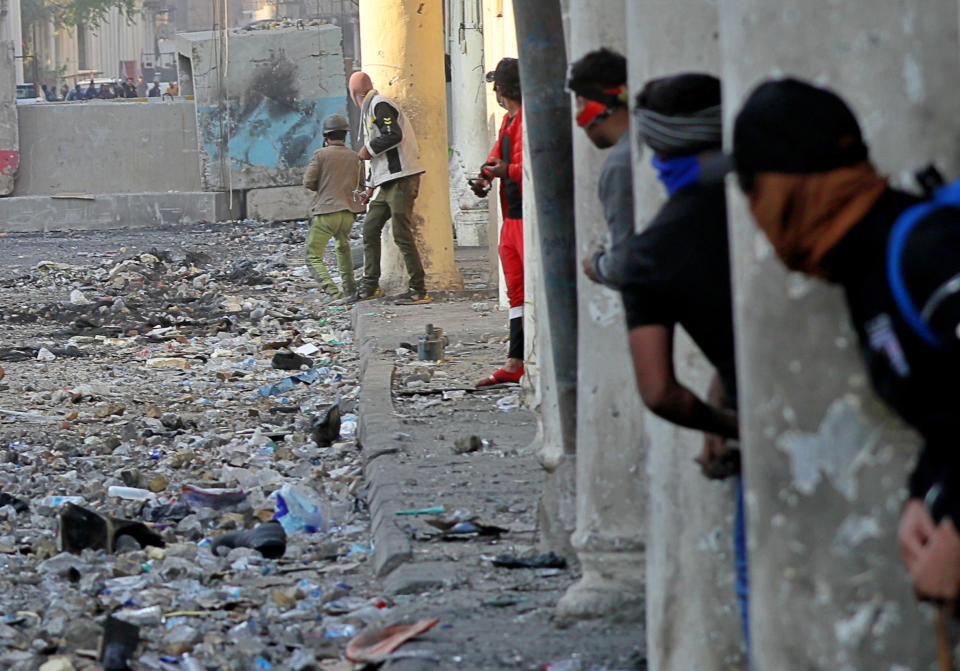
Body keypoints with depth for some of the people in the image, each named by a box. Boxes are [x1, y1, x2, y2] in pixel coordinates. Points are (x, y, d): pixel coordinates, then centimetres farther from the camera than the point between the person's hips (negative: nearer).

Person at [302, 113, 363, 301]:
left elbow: (308, 182, -7)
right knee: (343, 246, 32)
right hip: (349, 213, 5)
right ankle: (349, 287, 30)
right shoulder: (354, 157, 8)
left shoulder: (321, 154, -5)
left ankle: (332, 290, -19)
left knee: (313, 255, 0)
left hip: (325, 211, -5)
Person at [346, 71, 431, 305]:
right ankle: (370, 285, 19)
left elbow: (394, 135, -22)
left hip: (401, 180, -10)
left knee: (402, 234, -10)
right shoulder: (370, 109, 22)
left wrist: (368, 150, -9)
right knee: (370, 228, 12)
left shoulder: (379, 105, -8)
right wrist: (370, 185, 25)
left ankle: (419, 290, -8)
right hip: (387, 184, 10)